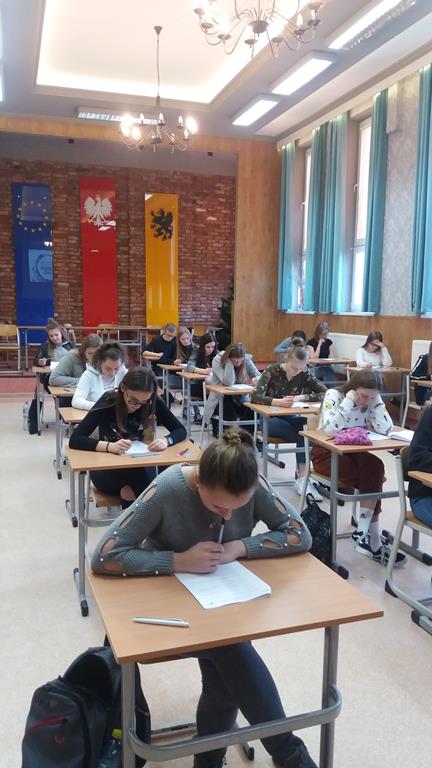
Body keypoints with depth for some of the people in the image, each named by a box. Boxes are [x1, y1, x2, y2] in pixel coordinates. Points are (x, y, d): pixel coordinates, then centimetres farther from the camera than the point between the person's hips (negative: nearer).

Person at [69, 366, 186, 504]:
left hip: (140, 465, 2)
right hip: (106, 469, -2)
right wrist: (109, 446, -41)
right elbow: (75, 440, -25)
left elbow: (180, 430, -7)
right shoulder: (108, 401, -20)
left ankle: (132, 490, -8)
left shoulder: (154, 403, -13)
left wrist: (166, 441, -30)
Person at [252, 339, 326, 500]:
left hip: (291, 418, 3)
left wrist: (301, 397, -21)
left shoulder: (304, 374, -4)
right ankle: (302, 478, -25)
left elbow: (324, 392, -6)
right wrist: (278, 401, -38)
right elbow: (255, 396, -22)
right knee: (301, 435, -32)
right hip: (270, 419, -3)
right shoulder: (272, 371, -12)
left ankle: (302, 478, -29)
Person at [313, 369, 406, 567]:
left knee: (375, 468, -27)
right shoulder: (334, 395, -16)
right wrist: (348, 402, -28)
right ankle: (374, 541, -16)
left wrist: (376, 401, -15)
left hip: (354, 452, 5)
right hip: (326, 452, -5)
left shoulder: (372, 400, -2)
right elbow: (331, 430, -31)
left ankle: (363, 532, -19)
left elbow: (385, 429, -15)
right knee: (374, 478, -25)